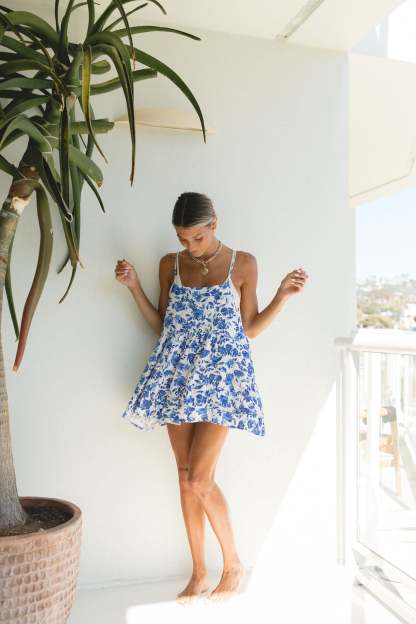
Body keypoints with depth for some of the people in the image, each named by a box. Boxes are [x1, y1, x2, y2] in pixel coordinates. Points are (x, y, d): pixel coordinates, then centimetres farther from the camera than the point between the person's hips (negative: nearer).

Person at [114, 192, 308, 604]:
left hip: (221, 375, -4)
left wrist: (283, 295, -9)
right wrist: (134, 287, 3)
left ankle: (233, 563, 16)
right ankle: (199, 572, 24)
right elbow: (162, 325, 11)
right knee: (186, 476, 7)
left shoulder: (243, 264, -1)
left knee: (199, 479, -8)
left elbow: (249, 328, 2)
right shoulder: (170, 265, 7)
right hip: (178, 376, 4)